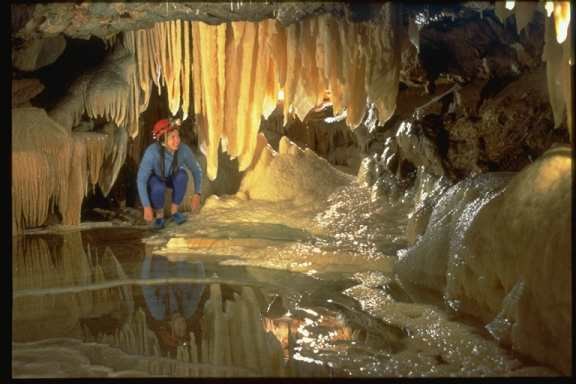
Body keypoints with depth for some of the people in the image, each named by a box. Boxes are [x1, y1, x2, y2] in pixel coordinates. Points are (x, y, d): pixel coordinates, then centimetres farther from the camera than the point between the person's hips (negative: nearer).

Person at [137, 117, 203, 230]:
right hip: (153, 178, -2)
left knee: (182, 175, -31)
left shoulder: (184, 149, -31)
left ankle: (174, 211, -11)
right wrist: (147, 207, -42)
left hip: (171, 176, 3)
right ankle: (159, 216, -6)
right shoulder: (152, 152, -40)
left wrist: (196, 195, -27)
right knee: (158, 187, -35)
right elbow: (141, 179, -38)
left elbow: (197, 170, -18)